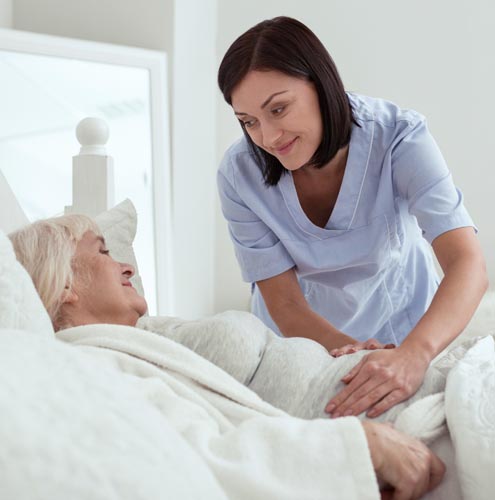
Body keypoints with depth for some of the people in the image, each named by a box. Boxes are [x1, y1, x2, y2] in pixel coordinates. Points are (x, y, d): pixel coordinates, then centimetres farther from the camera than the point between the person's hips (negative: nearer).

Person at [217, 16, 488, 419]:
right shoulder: (240, 174, -21)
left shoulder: (398, 136, -26)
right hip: (302, 336, 1)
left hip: (401, 328, 0)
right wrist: (352, 353, -35)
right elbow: (283, 303, -17)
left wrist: (414, 354, -53)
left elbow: (468, 265, -35)